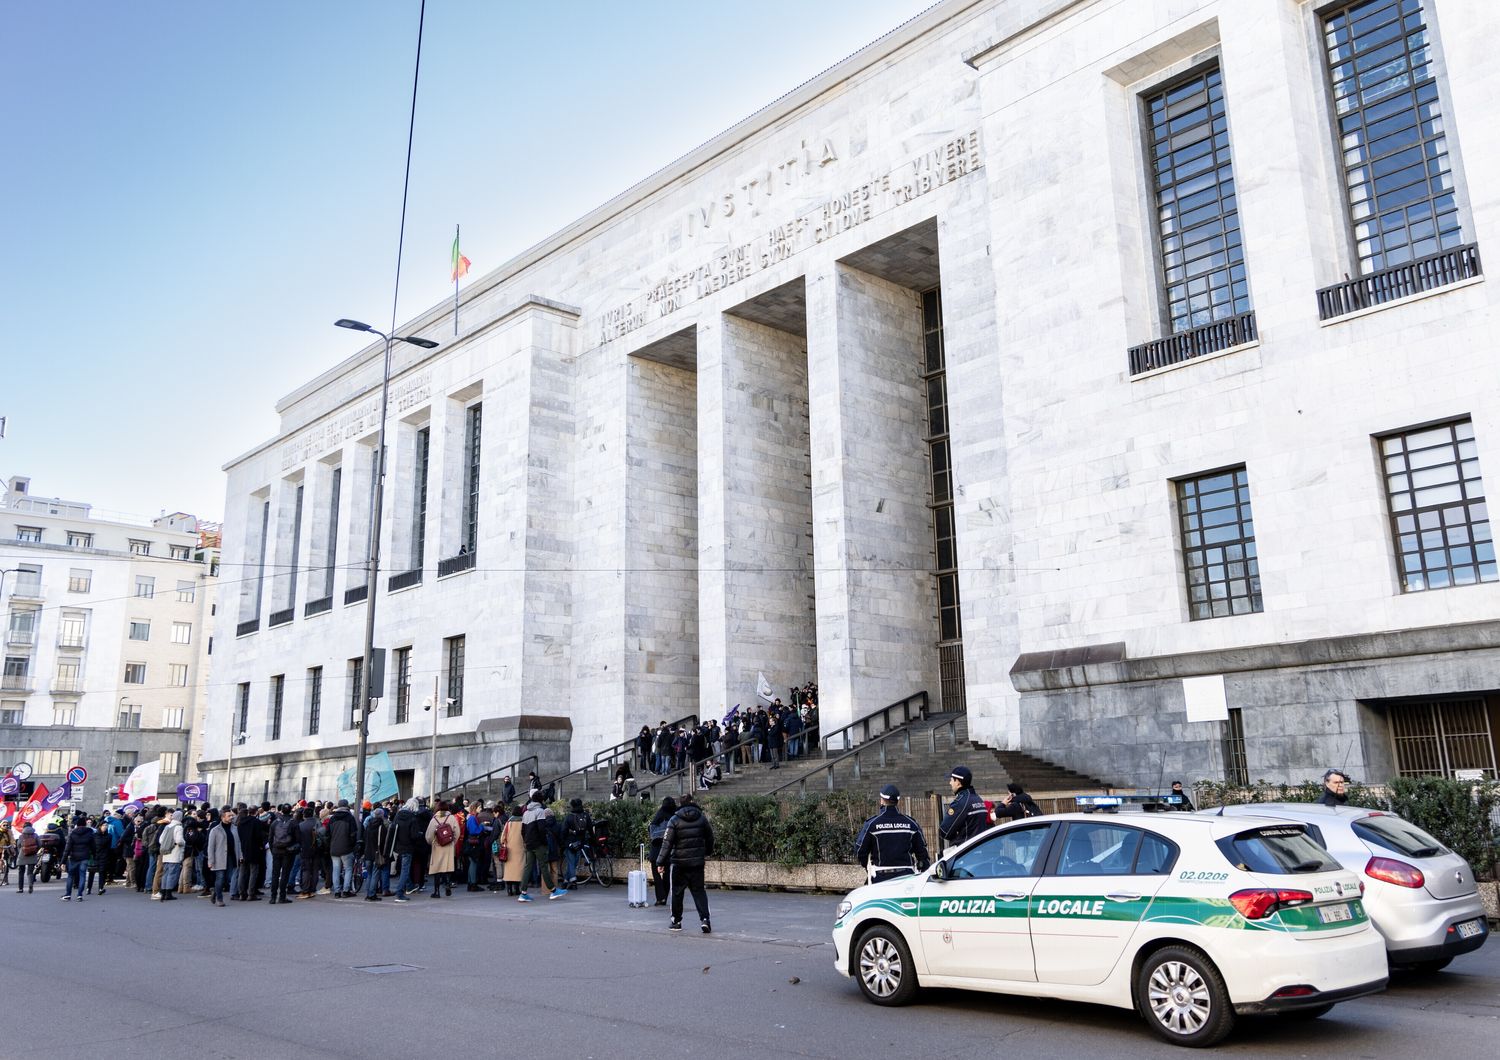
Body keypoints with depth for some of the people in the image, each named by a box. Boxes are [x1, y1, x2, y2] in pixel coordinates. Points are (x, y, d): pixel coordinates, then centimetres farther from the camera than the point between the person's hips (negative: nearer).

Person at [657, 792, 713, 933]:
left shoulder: (674, 820, -8)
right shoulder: (701, 818, 2)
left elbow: (667, 842, -10)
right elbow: (709, 837, 13)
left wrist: (661, 861, -6)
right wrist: (708, 853, 30)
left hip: (679, 862, -2)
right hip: (697, 861, 2)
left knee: (677, 891, 12)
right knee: (699, 890, 7)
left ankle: (676, 921, 19)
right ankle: (704, 919, -8)